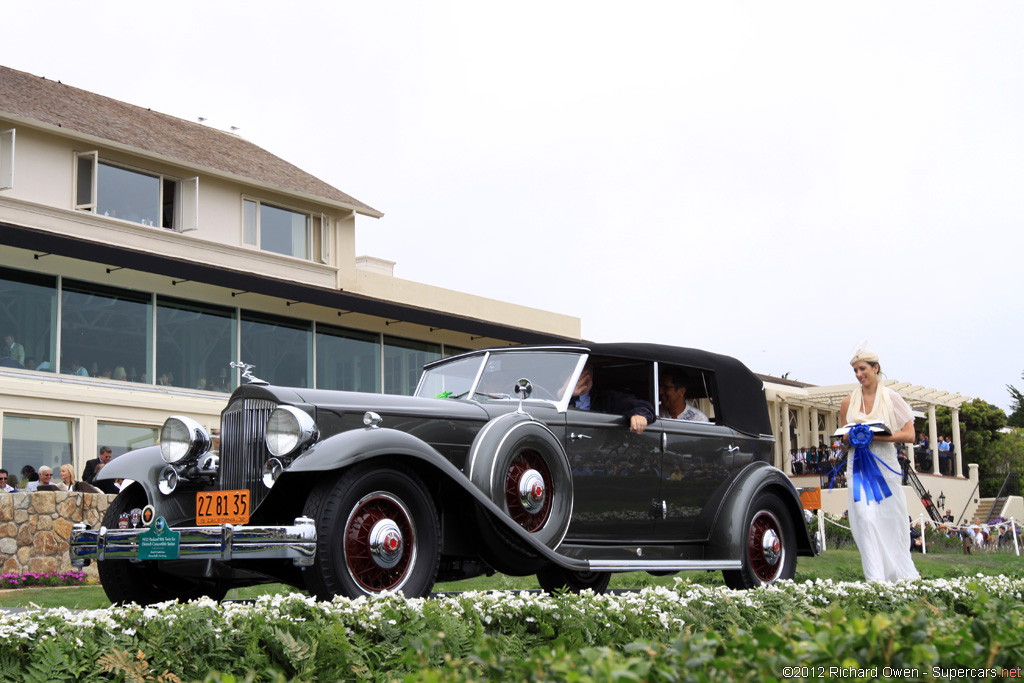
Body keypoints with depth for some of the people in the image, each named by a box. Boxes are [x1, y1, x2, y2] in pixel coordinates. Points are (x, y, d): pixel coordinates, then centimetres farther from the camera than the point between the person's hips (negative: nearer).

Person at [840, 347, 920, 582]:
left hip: (885, 465, -1)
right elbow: (844, 439, 18)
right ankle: (876, 578, -14)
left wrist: (878, 436, -16)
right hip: (860, 467, 1)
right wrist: (851, 437, -6)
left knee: (891, 520, 3)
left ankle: (903, 575, 18)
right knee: (865, 517, -12)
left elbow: (909, 435, -4)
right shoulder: (849, 402, 9)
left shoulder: (891, 398, 1)